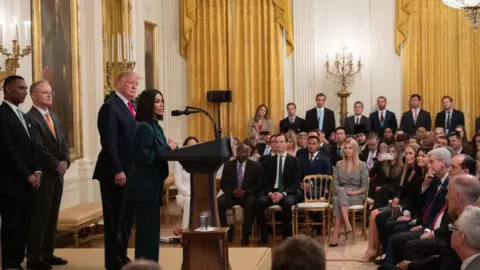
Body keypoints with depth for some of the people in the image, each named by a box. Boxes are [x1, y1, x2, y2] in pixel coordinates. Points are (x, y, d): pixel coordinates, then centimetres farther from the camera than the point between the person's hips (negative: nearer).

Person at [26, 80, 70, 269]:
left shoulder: (54, 118, 17)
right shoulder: (30, 118, -12)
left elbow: (63, 142, 14)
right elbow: (38, 149, -19)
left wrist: (65, 161, -4)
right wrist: (56, 165, -14)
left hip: (56, 175, 8)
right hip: (42, 175, -8)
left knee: (52, 217, 11)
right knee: (39, 217, -4)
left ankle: (47, 254, 19)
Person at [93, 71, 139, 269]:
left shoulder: (131, 106, 15)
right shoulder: (110, 107, -12)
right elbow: (109, 144, -18)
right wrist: (117, 171, -22)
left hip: (129, 171, 9)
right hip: (115, 173, -8)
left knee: (126, 217, 14)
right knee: (114, 218, 0)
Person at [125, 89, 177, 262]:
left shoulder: (156, 127, 12)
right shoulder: (144, 127, -14)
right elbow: (144, 157, -22)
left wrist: (171, 148, 0)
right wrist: (168, 148, -14)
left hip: (153, 185, 9)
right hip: (144, 187, -9)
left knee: (152, 229, 13)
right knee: (147, 230, -6)